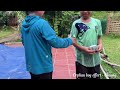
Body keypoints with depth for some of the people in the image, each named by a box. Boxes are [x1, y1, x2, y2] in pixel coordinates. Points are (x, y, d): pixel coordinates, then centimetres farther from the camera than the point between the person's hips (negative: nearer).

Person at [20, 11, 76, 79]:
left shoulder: (24, 24, 3)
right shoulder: (41, 23, -21)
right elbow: (55, 42, -23)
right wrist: (70, 40, -7)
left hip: (31, 65, 8)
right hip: (43, 67, -7)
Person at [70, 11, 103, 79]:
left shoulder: (97, 22, 5)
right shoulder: (76, 24, -5)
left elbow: (99, 37, 13)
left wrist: (100, 44, -8)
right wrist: (83, 48, -20)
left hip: (95, 59, 3)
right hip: (82, 60, -3)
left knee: (96, 77, 16)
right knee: (82, 77, 10)